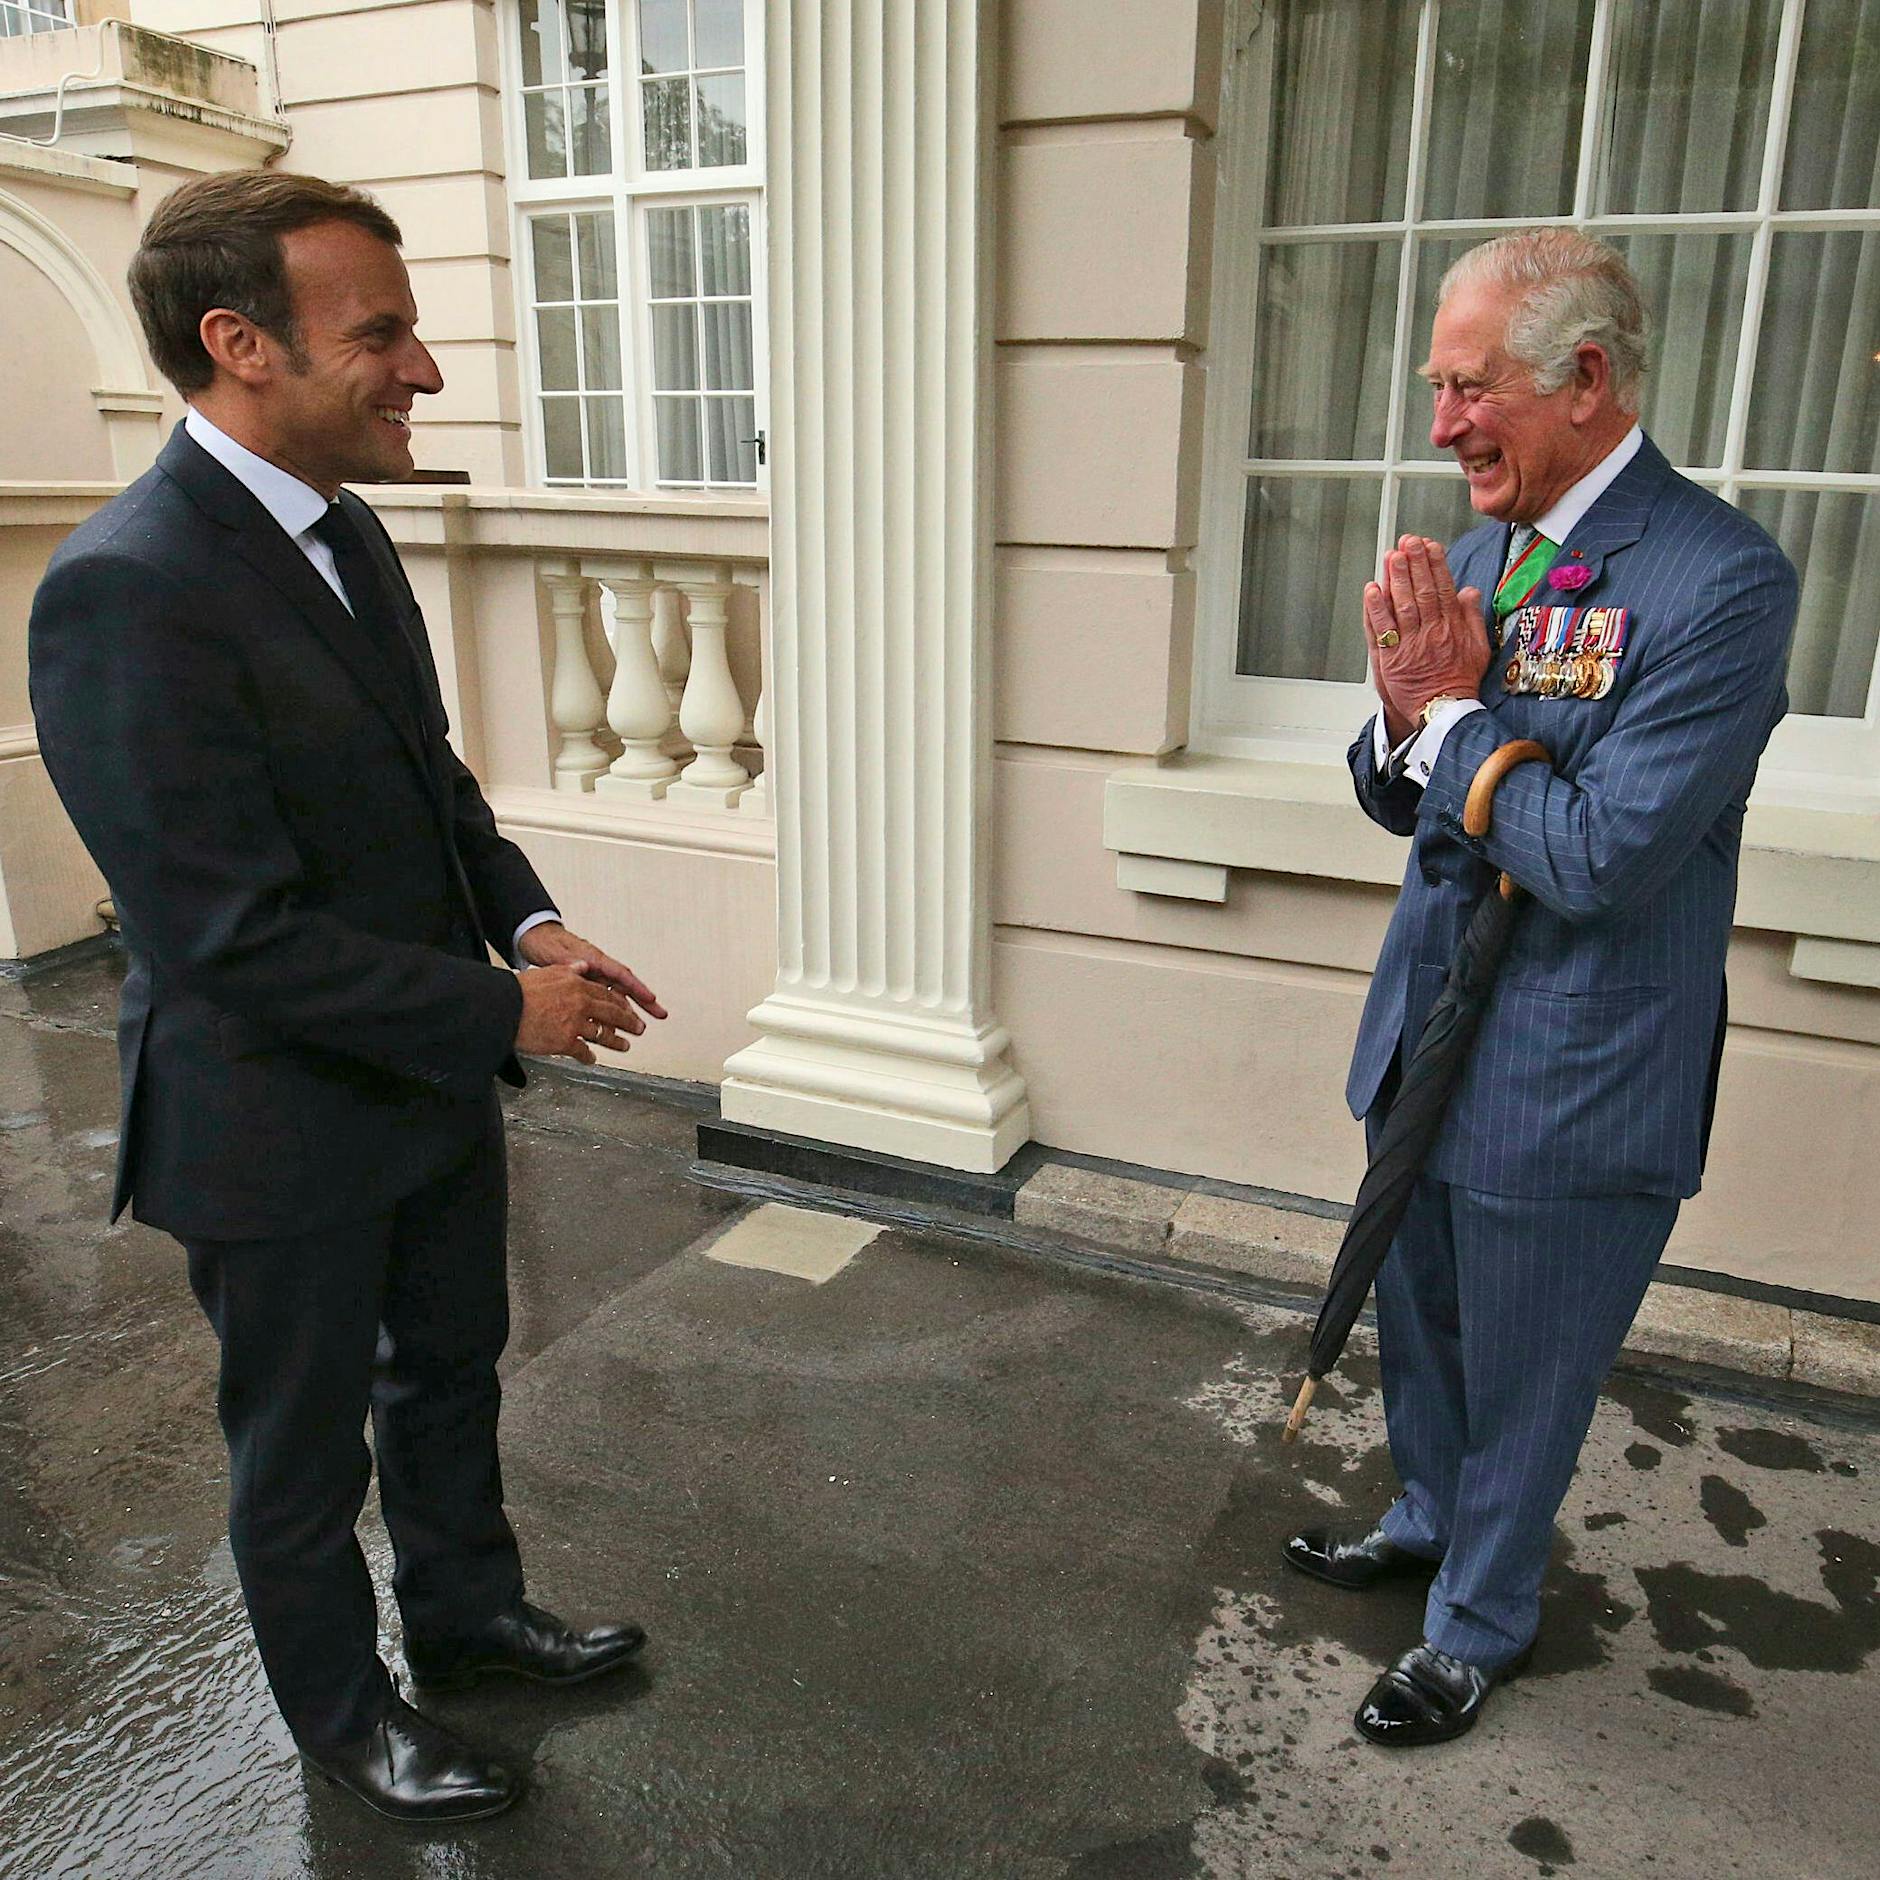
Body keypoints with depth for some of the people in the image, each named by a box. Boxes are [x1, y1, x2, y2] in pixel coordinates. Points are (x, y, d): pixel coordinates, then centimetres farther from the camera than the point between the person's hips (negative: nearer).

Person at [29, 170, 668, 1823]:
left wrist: (527, 914, -4)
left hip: (432, 1073, 8)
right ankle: (342, 1712, 42)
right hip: (282, 1122, -8)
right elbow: (238, 936, -28)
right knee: (306, 1445, 16)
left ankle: (468, 1608, 50)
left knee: (450, 1369, 25)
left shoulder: (343, 528, 2)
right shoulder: (126, 592, -26)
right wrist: (506, 1009, -21)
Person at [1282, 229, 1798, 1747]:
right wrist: (1408, 710, -14)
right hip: (1429, 1030, 7)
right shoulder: (1476, 552, 3)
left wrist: (1453, 712, -18)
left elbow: (1603, 857, -26)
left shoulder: (1720, 577, -20)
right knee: (1419, 1318, 26)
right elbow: (1398, 798, 6)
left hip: (1572, 1077, -7)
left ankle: (1482, 1623, 39)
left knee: (1521, 1370, 14)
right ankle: (1430, 1522, 53)